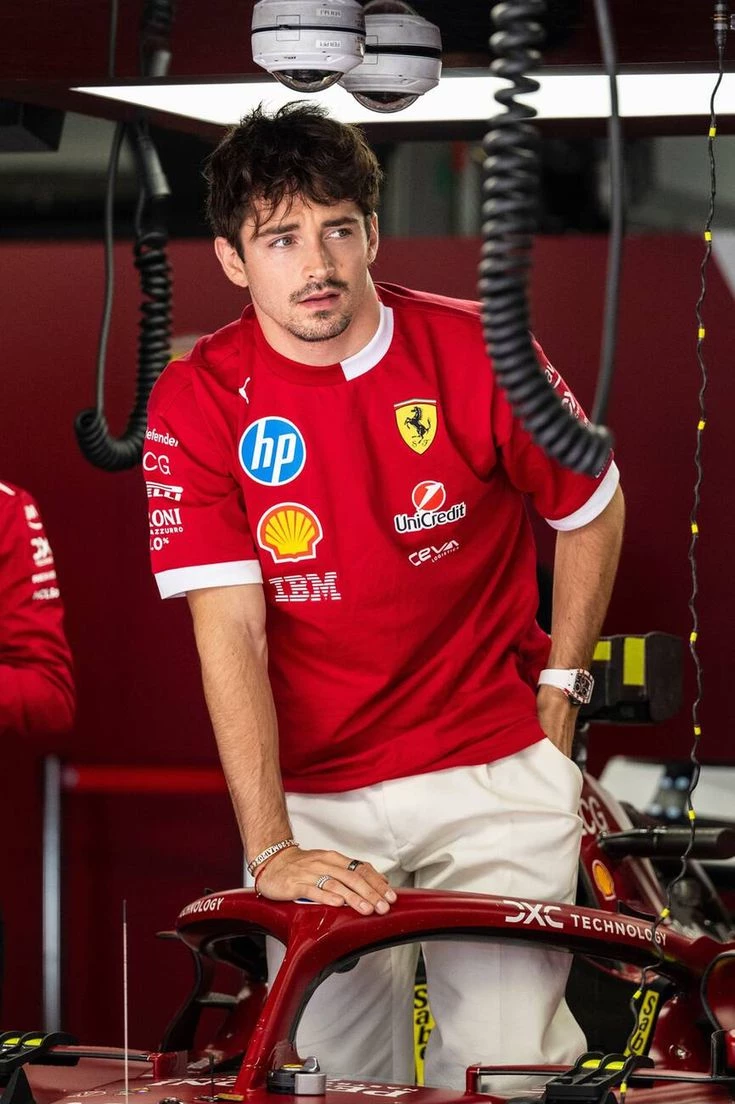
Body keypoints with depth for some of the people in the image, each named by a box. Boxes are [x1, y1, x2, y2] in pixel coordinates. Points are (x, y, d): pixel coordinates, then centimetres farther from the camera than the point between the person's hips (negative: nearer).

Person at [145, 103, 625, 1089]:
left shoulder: (476, 354, -7)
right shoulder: (197, 403, -8)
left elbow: (593, 510, 10)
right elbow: (230, 629, -14)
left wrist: (555, 705, 9)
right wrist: (271, 850, -21)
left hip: (492, 774, 0)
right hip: (316, 799, 0)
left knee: (503, 1065, -9)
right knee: (342, 1072, -1)